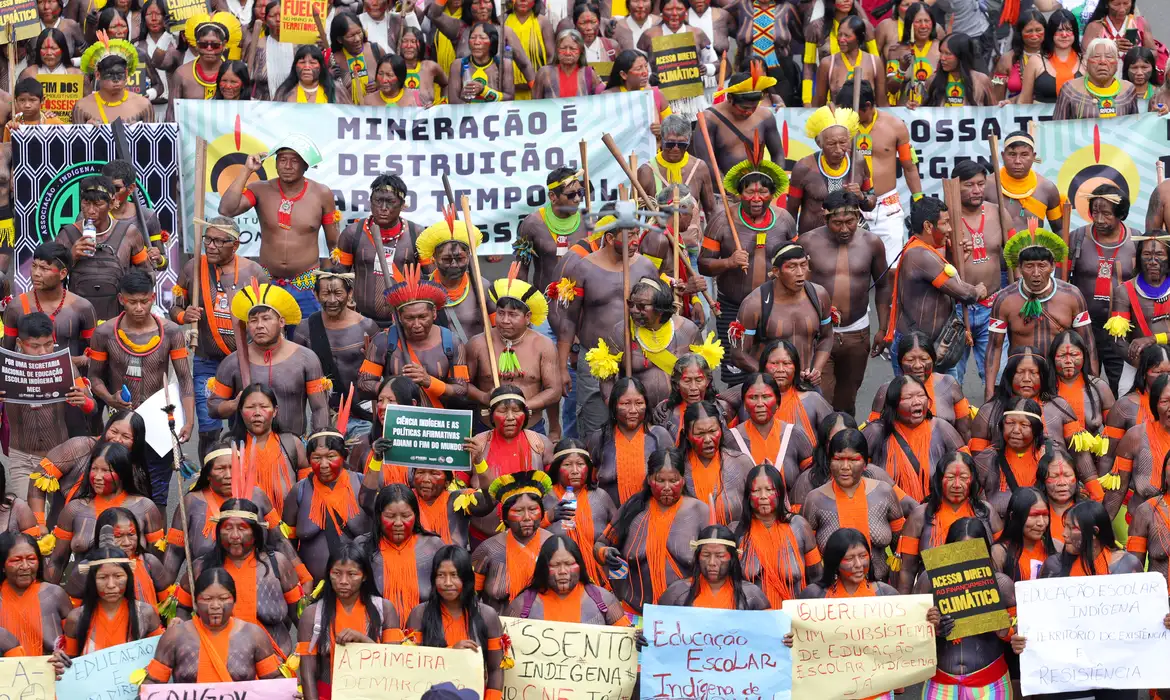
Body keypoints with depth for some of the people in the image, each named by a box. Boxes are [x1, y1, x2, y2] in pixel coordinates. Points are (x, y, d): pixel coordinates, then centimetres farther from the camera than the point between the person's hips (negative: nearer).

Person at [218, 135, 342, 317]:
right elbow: (226, 210, -18)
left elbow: (334, 243, 6)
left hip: (307, 286, -1)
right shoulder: (260, 190, -2)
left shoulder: (321, 195, -1)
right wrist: (247, 170, -16)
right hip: (267, 282, 1)